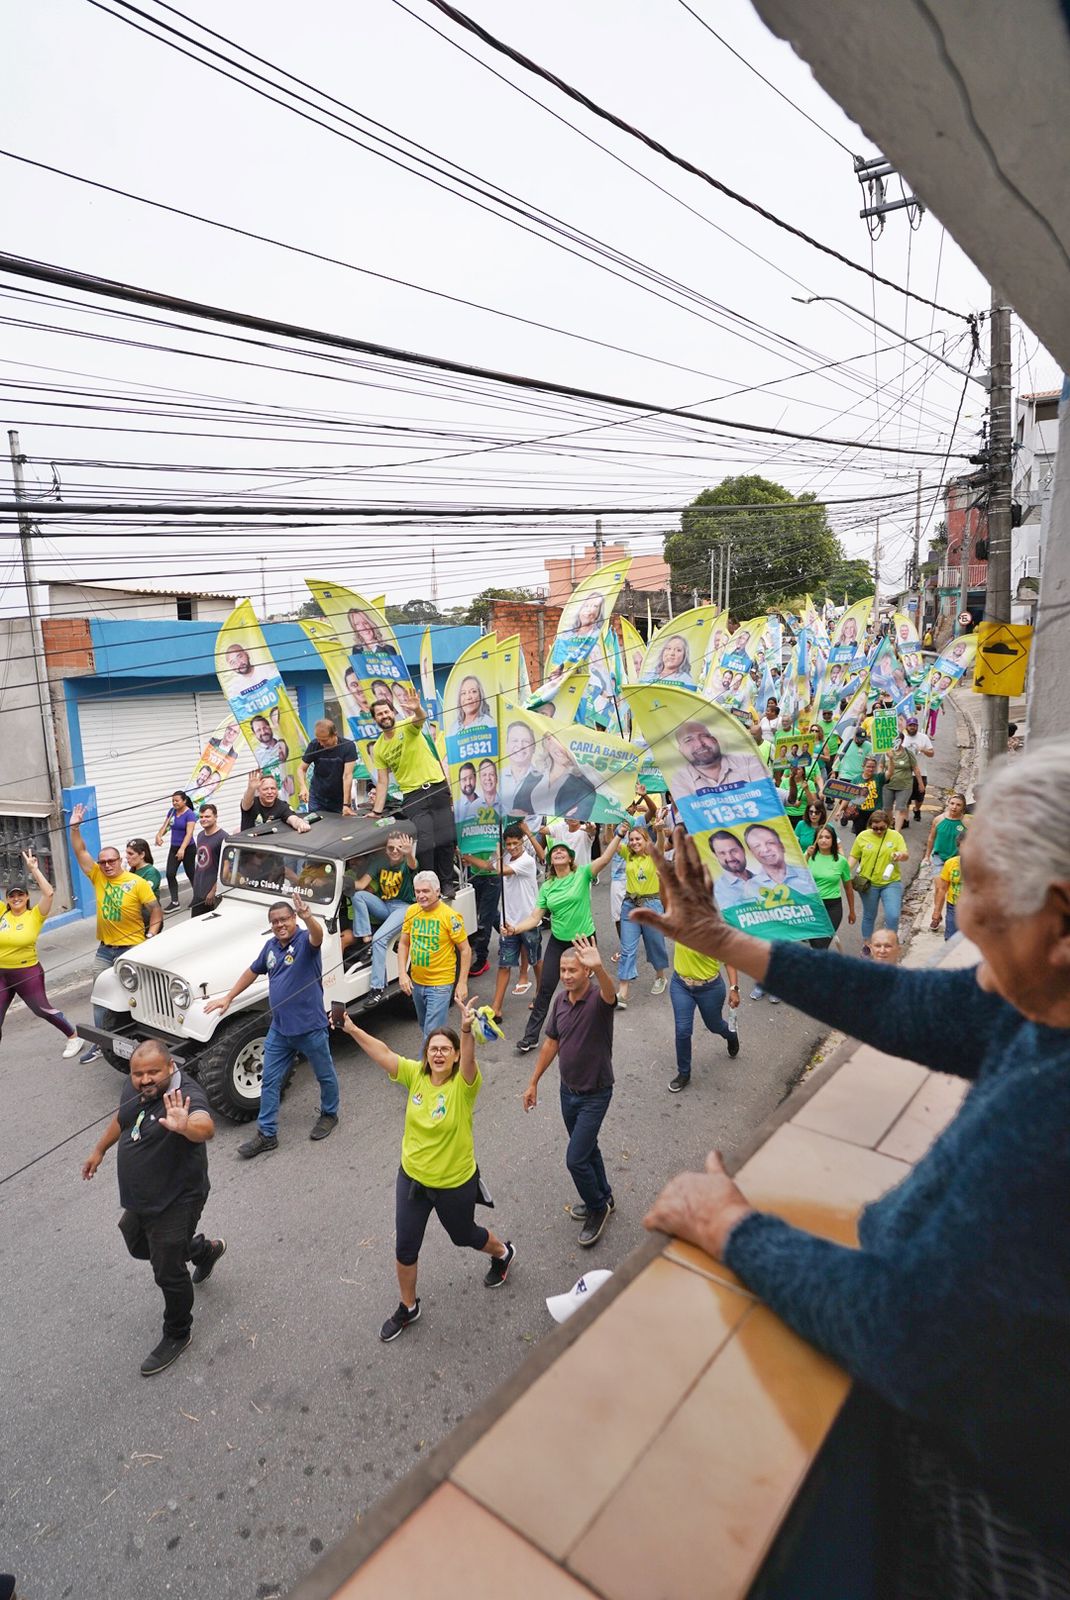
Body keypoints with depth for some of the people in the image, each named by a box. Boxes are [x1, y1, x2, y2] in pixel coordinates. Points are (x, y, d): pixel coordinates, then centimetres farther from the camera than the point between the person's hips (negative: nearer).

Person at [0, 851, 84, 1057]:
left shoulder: (35, 915, -9)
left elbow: (49, 893, -23)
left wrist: (34, 869, -22)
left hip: (28, 973, -4)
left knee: (42, 1009, 6)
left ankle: (74, 1037, 24)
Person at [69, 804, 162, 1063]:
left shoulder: (137, 883, -11)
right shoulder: (98, 877, 2)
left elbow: (156, 910, -9)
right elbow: (80, 852, -3)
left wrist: (151, 936, -15)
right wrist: (75, 827, -13)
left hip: (132, 949, -5)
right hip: (104, 949, 5)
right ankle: (100, 1043, 18)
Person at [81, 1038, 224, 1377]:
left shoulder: (186, 1095, -33)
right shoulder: (135, 1086, -8)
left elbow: (206, 1127, -55)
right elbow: (122, 1117, 15)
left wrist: (185, 1126, -76)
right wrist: (100, 1149, 24)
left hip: (175, 1204, -9)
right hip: (138, 1199, 9)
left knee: (169, 1273, 6)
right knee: (139, 1247, 30)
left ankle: (177, 1336, 33)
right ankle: (206, 1250, 52)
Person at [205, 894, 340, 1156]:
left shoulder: (305, 940, -16)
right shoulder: (271, 946, 4)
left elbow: (317, 936, -41)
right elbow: (253, 971, 19)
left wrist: (307, 917, -63)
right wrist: (228, 998, 18)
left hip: (310, 1026, -6)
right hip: (279, 1028, 6)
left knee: (324, 1075, 14)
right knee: (270, 1082, 10)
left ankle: (329, 1114, 38)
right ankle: (267, 1134, 21)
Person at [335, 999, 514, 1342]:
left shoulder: (463, 1084, -25)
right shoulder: (416, 1074, -11)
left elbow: (468, 1058, -46)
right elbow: (383, 1052, -14)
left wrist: (467, 1031, -66)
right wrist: (352, 1029, -25)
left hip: (455, 1183, -4)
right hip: (411, 1177, 4)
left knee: (463, 1237, 22)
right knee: (404, 1248, 12)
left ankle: (503, 1252, 55)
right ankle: (407, 1308, 40)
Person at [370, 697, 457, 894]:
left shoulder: (408, 727, -2)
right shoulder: (378, 749, 7)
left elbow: (422, 717, -26)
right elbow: (382, 782, 8)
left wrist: (417, 708, -50)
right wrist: (376, 812, 1)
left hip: (437, 787, -1)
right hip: (413, 795, 1)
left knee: (446, 837, 1)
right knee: (424, 841, -12)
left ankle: (447, 882, 16)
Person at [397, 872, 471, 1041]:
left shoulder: (450, 916, -16)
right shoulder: (411, 911, -1)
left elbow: (465, 950, -10)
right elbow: (403, 944, 8)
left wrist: (462, 983, -12)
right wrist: (402, 973, -3)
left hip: (440, 985, -6)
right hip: (416, 982, 6)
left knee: (432, 1034, -9)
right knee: (424, 1026, 23)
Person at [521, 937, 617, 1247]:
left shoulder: (598, 998, -25)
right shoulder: (561, 1000, -5)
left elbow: (610, 993, -51)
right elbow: (551, 1042, 7)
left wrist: (599, 968, -73)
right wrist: (533, 1082, 10)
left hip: (595, 1094, -7)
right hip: (568, 1090, 7)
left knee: (576, 1159, -4)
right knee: (586, 1148, 23)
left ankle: (597, 1207, 23)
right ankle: (602, 1196, 46)